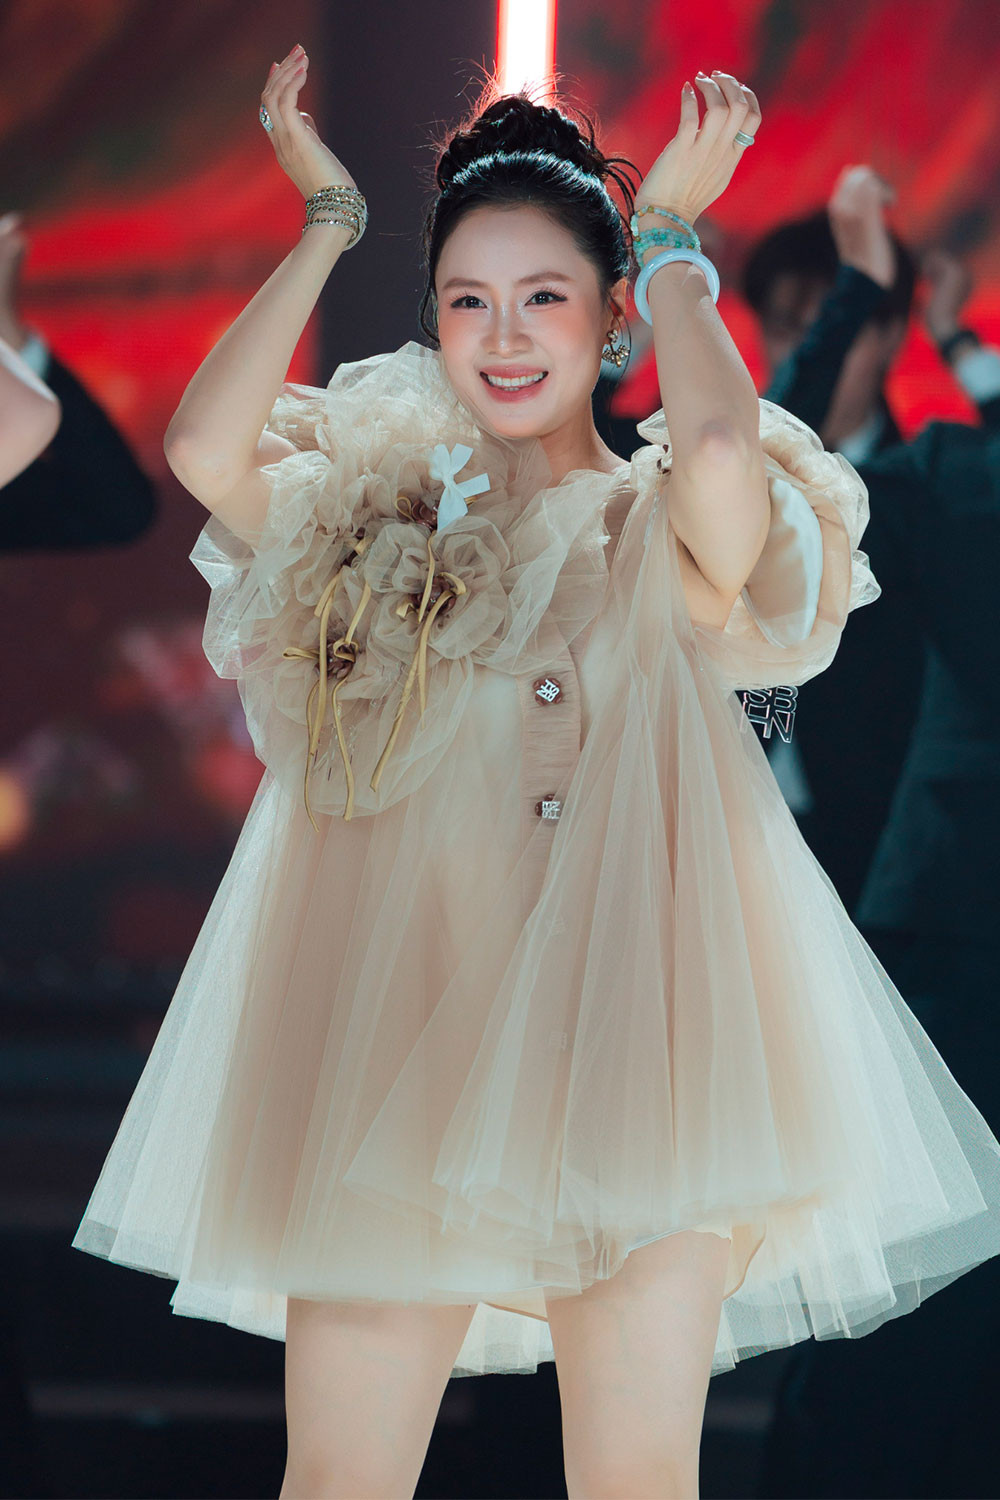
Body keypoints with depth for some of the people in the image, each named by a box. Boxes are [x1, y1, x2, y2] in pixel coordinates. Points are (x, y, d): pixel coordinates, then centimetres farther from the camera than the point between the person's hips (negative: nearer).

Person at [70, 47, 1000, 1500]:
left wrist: (669, 237, -2)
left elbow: (724, 453, -20)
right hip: (395, 1044, 2)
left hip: (625, 1044, -2)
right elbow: (202, 446, -6)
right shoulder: (371, 514, 13)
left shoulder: (665, 534, 4)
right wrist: (327, 224, 5)